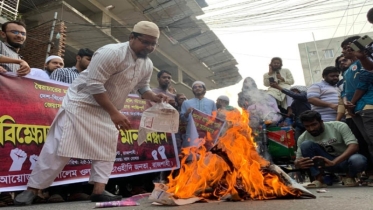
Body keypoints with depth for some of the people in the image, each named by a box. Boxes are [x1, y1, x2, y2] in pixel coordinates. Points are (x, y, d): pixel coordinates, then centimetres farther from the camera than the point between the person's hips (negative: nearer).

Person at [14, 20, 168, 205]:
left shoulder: (147, 65, 0)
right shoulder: (111, 53, -25)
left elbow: (142, 87, 13)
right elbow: (94, 85, -28)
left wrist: (154, 97, -10)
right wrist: (114, 113, -30)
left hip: (106, 109, 8)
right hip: (82, 102, -7)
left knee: (107, 147, 1)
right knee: (61, 146, -6)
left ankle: (99, 190, 8)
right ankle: (32, 189, 8)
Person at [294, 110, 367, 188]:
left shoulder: (339, 126, -18)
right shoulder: (303, 138, -12)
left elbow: (354, 146, -28)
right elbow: (297, 161, -9)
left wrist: (333, 162, -42)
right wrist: (298, 164, -36)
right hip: (328, 162, 1)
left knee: (359, 160, -37)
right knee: (306, 144, -23)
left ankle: (350, 177, -2)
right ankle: (318, 180, -14)